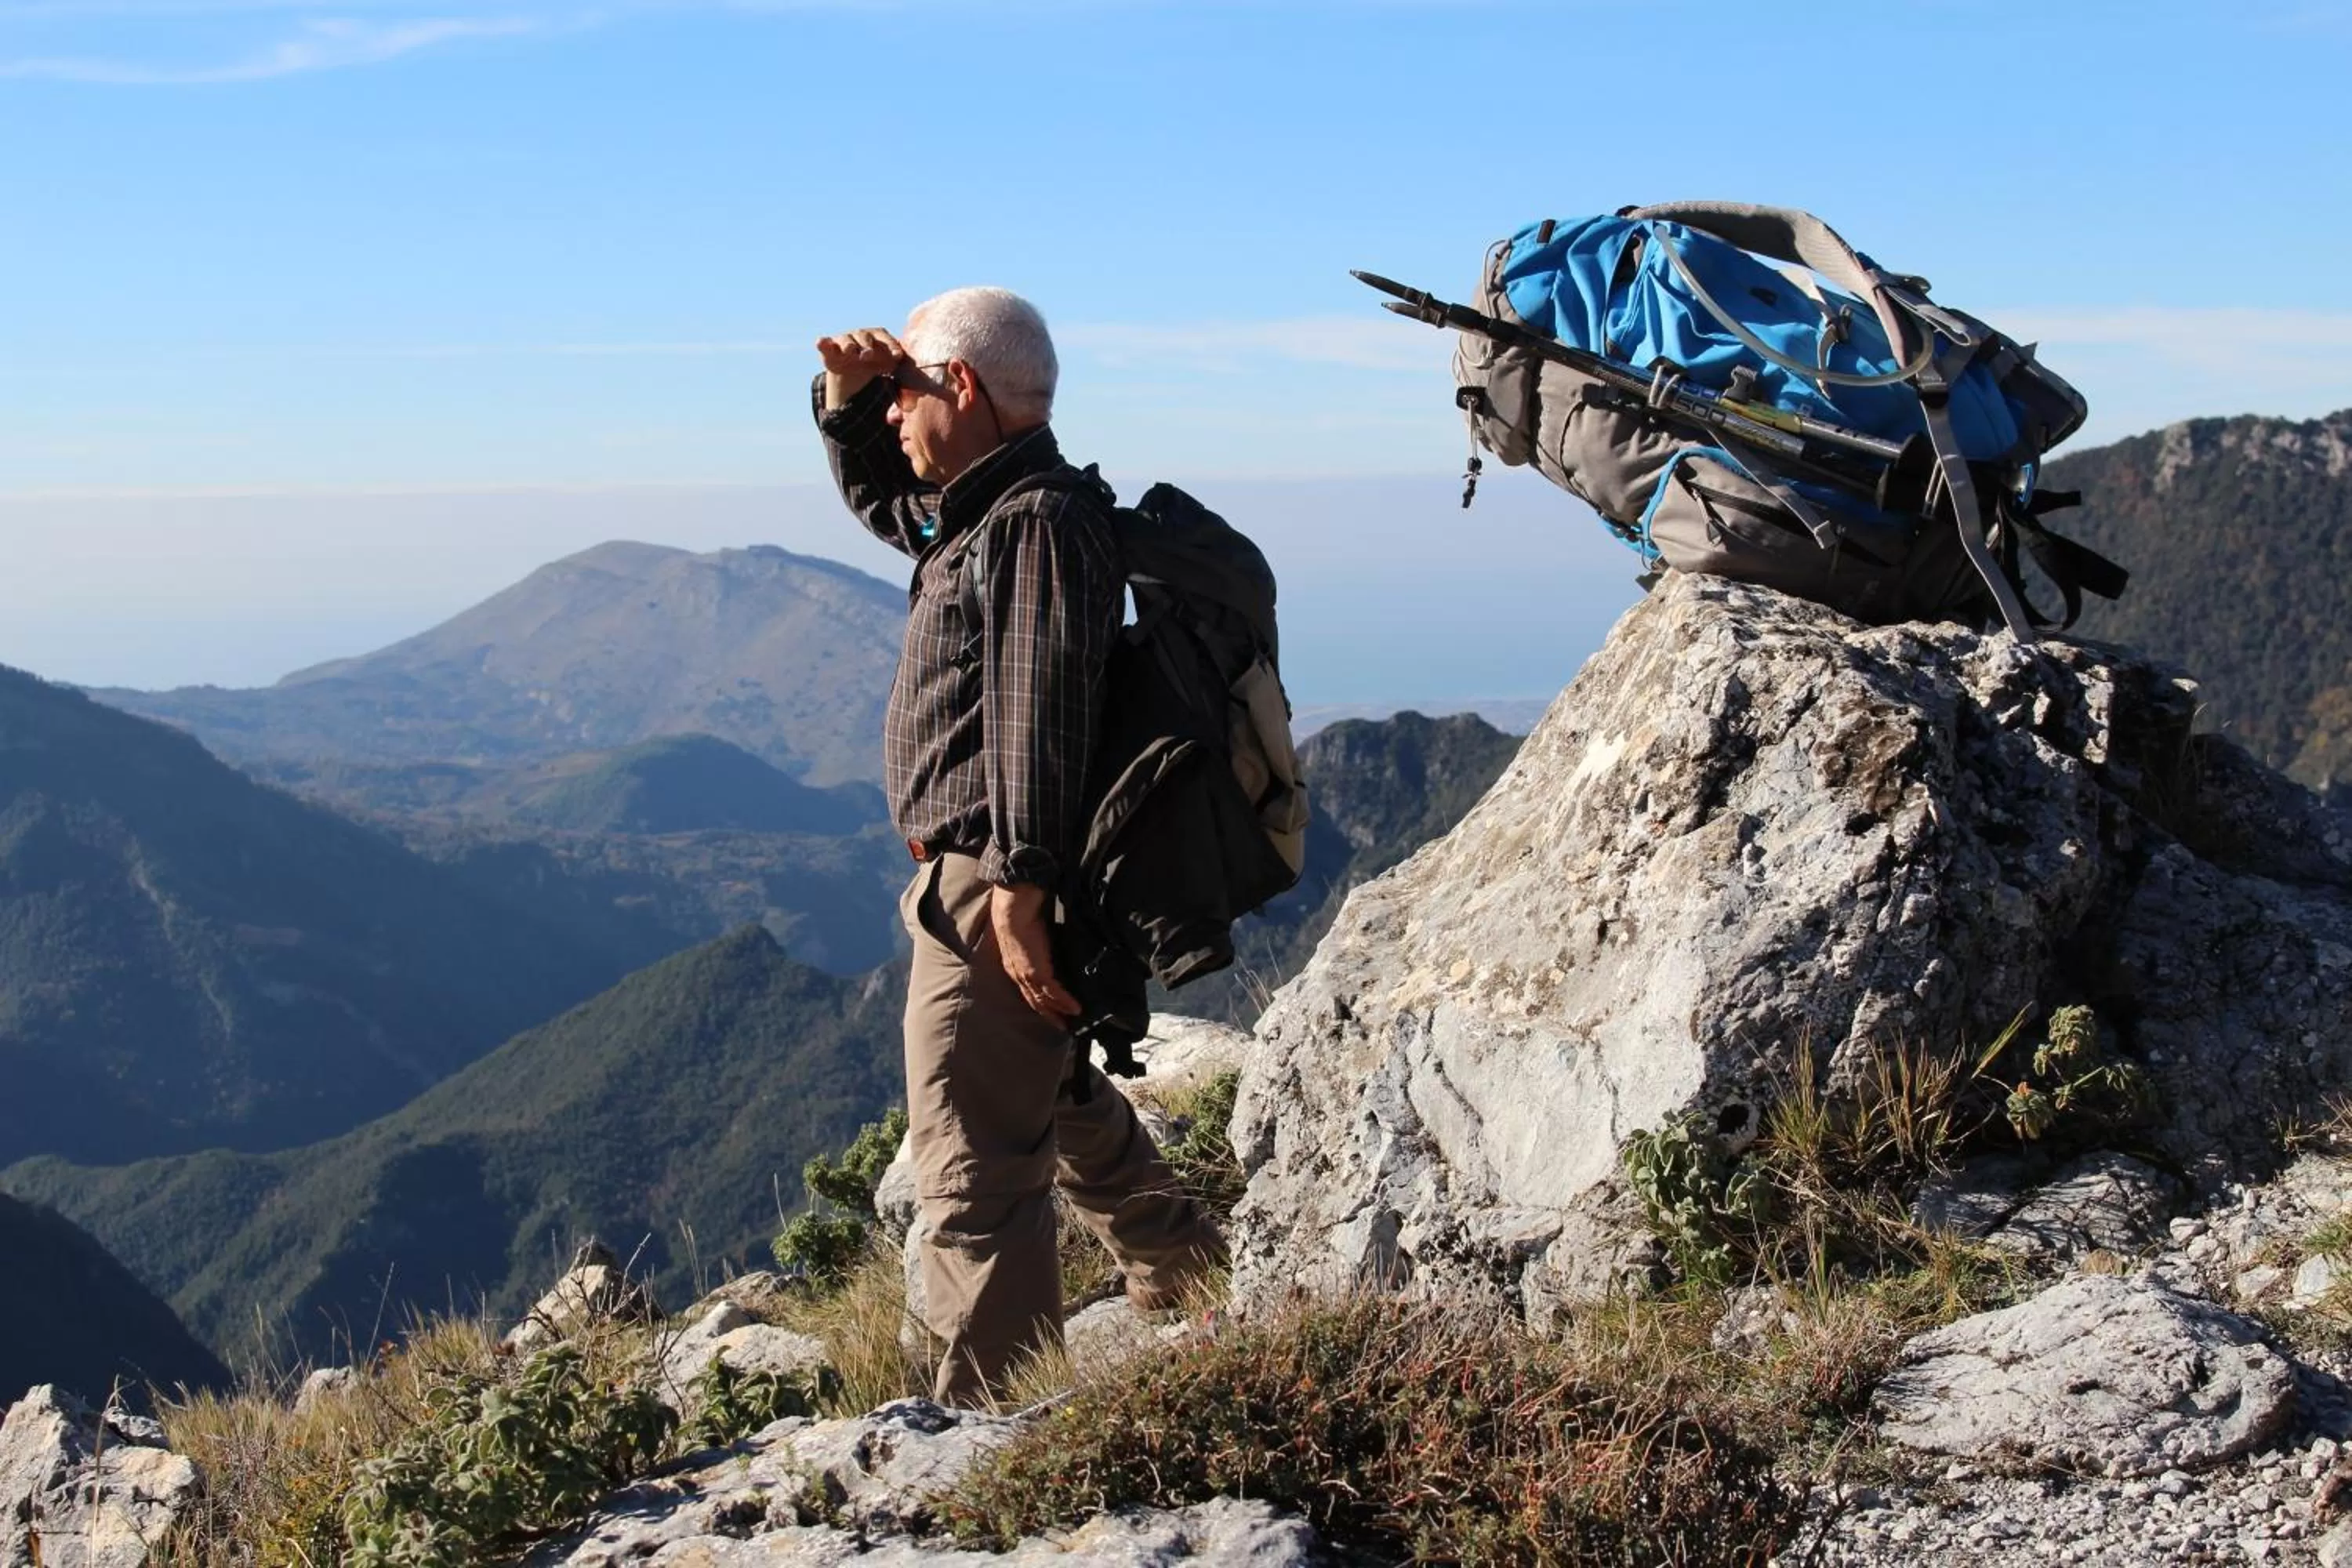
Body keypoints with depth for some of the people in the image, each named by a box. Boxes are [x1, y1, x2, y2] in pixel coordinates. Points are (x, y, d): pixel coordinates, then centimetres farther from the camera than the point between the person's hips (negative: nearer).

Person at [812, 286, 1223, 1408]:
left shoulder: (1039, 521, -16)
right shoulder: (977, 509, 16)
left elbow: (1037, 712, -26)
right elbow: (876, 494, 35)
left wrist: (1017, 887, -33)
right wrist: (848, 397, 14)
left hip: (993, 898, -11)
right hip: (969, 880, 11)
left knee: (974, 1173, -9)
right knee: (1057, 1095, 29)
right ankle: (1183, 1274, 47)